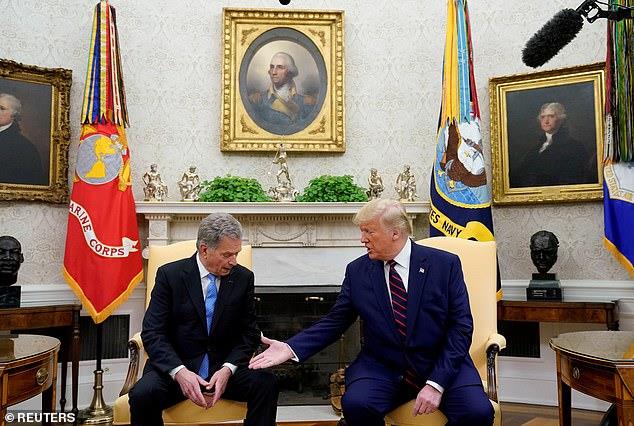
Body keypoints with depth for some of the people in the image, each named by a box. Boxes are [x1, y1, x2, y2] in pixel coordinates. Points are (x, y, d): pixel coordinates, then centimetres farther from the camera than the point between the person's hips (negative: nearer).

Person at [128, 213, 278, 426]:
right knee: (142, 394, -30)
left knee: (266, 384, -25)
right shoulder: (170, 275, -6)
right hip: (174, 367, -1)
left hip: (225, 367, 2)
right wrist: (179, 372, -24)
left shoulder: (243, 278, 0)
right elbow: (152, 333, -8)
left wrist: (227, 369, -15)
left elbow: (249, 332, 3)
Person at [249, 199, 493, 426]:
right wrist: (291, 348, -10)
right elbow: (335, 321, 5)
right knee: (355, 404, -28)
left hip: (441, 366, -1)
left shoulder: (445, 264, -3)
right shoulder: (357, 271, 3)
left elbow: (461, 327, -6)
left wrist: (436, 384, -15)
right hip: (382, 368, 1)